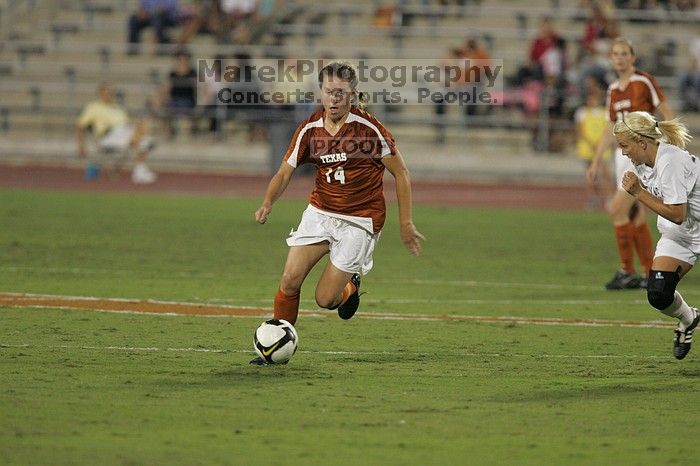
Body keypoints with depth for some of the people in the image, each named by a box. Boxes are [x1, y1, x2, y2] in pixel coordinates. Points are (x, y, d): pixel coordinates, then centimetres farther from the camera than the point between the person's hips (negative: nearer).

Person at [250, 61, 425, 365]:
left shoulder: (369, 129, -15)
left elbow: (401, 173, -6)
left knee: (325, 299, -7)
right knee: (290, 281, -9)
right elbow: (285, 172, 3)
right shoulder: (309, 130, -3)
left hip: (359, 221, -4)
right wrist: (268, 203, -17)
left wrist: (406, 224, -6)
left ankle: (351, 286, 29)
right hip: (319, 212, 4)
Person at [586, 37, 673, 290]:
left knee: (618, 209, -14)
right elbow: (610, 127, 20)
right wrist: (596, 161, 18)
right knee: (635, 215, 8)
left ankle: (627, 272, -7)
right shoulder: (613, 89, 12)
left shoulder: (645, 82, -9)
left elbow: (667, 115, -8)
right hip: (624, 152, 8)